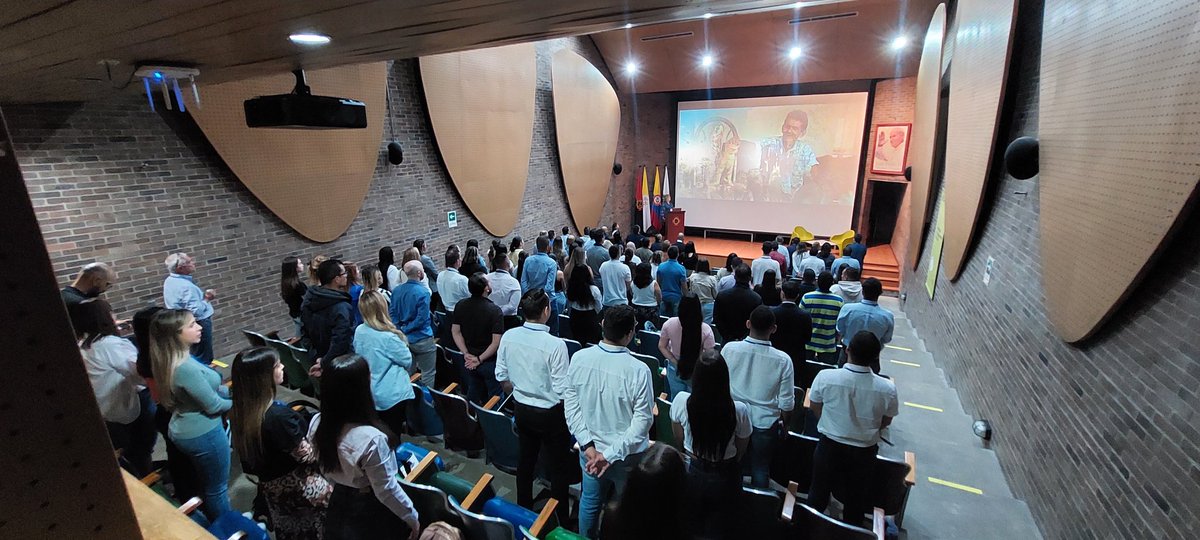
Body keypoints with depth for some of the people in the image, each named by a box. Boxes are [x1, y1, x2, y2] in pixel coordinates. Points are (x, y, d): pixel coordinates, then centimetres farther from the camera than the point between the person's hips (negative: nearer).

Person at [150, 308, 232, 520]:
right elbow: (213, 405, -24)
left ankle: (214, 522, 47)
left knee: (206, 484, 28)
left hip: (184, 430, 9)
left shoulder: (173, 359, -3)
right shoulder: (185, 367, -33)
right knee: (217, 488, 12)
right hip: (202, 434, -9)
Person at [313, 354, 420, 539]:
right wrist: (412, 518, -9)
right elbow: (386, 490, -24)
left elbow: (327, 471, 1)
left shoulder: (316, 424, -16)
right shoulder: (370, 438, -36)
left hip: (338, 508, 6)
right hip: (374, 515, -6)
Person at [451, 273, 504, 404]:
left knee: (473, 394, 23)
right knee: (494, 396, 14)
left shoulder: (461, 306, -6)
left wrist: (466, 354, -3)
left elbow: (455, 331, -2)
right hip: (489, 362, -5)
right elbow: (496, 341, -23)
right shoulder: (494, 310, -21)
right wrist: (480, 359, -14)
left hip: (468, 361, 5)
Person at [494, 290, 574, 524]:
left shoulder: (508, 337, -11)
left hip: (522, 409, 6)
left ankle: (523, 511, 45)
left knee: (526, 460, 26)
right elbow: (562, 390, -22)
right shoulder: (555, 344, -28)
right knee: (559, 469, 13)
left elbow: (501, 376, 2)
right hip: (550, 414, -6)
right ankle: (561, 521, 28)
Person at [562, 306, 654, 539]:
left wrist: (588, 445, -7)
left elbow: (570, 404, -8)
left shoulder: (579, 358, -15)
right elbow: (643, 420, -22)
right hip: (627, 455, -3)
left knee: (589, 502, 27)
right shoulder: (638, 370, -26)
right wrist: (611, 454, -17)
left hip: (590, 449, 4)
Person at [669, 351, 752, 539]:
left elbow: (679, 437, -4)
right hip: (724, 477, -1)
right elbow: (741, 450, -8)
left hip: (691, 472, 1)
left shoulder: (681, 401, -24)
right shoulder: (739, 410, -27)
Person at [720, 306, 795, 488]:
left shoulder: (729, 349, -17)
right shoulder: (783, 360, -19)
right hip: (765, 423, -1)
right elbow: (786, 402, -10)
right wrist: (784, 424, 9)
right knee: (760, 469, 20)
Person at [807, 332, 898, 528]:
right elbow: (885, 422, -3)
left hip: (829, 446, 0)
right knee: (856, 499, 25)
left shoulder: (825, 376, -23)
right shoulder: (887, 388, -22)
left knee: (819, 493, 23)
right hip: (864, 452, 0)